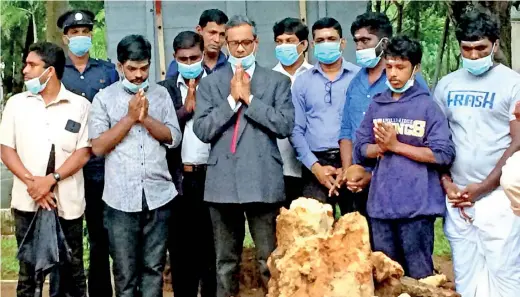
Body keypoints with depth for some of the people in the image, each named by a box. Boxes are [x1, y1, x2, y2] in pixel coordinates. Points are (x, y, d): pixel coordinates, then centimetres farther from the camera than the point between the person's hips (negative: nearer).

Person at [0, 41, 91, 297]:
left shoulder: (80, 105, 2)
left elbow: (84, 152, -3)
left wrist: (51, 179, -16)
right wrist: (32, 183, -12)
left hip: (67, 203, -1)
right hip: (27, 202, 1)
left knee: (71, 271, 6)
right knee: (29, 270, 5)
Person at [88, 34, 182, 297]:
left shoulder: (161, 95, 7)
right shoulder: (104, 98, 1)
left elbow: (174, 138, 3)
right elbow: (98, 147, -5)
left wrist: (145, 118, -11)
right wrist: (130, 118, -10)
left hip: (158, 195, 2)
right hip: (121, 198, -2)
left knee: (154, 266, 8)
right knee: (125, 270, 5)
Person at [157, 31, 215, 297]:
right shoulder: (165, 89, 7)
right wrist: (186, 107, -12)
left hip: (210, 176, -1)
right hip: (178, 179, 1)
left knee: (211, 245, 5)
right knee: (180, 246, 7)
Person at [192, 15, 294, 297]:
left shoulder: (278, 81, 6)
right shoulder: (209, 83, 9)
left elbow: (285, 126, -6)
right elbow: (202, 130, -2)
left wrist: (248, 97, -8)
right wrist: (232, 98, -8)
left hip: (263, 182, -2)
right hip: (223, 182, 2)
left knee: (270, 261, 2)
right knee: (225, 263, 11)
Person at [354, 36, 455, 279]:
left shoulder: (427, 106, -4)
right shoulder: (376, 105, 10)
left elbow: (443, 154, -11)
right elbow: (361, 149, 11)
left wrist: (396, 145, -13)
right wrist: (381, 147, -11)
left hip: (416, 204, -5)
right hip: (381, 203, 5)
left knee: (418, 276, 2)